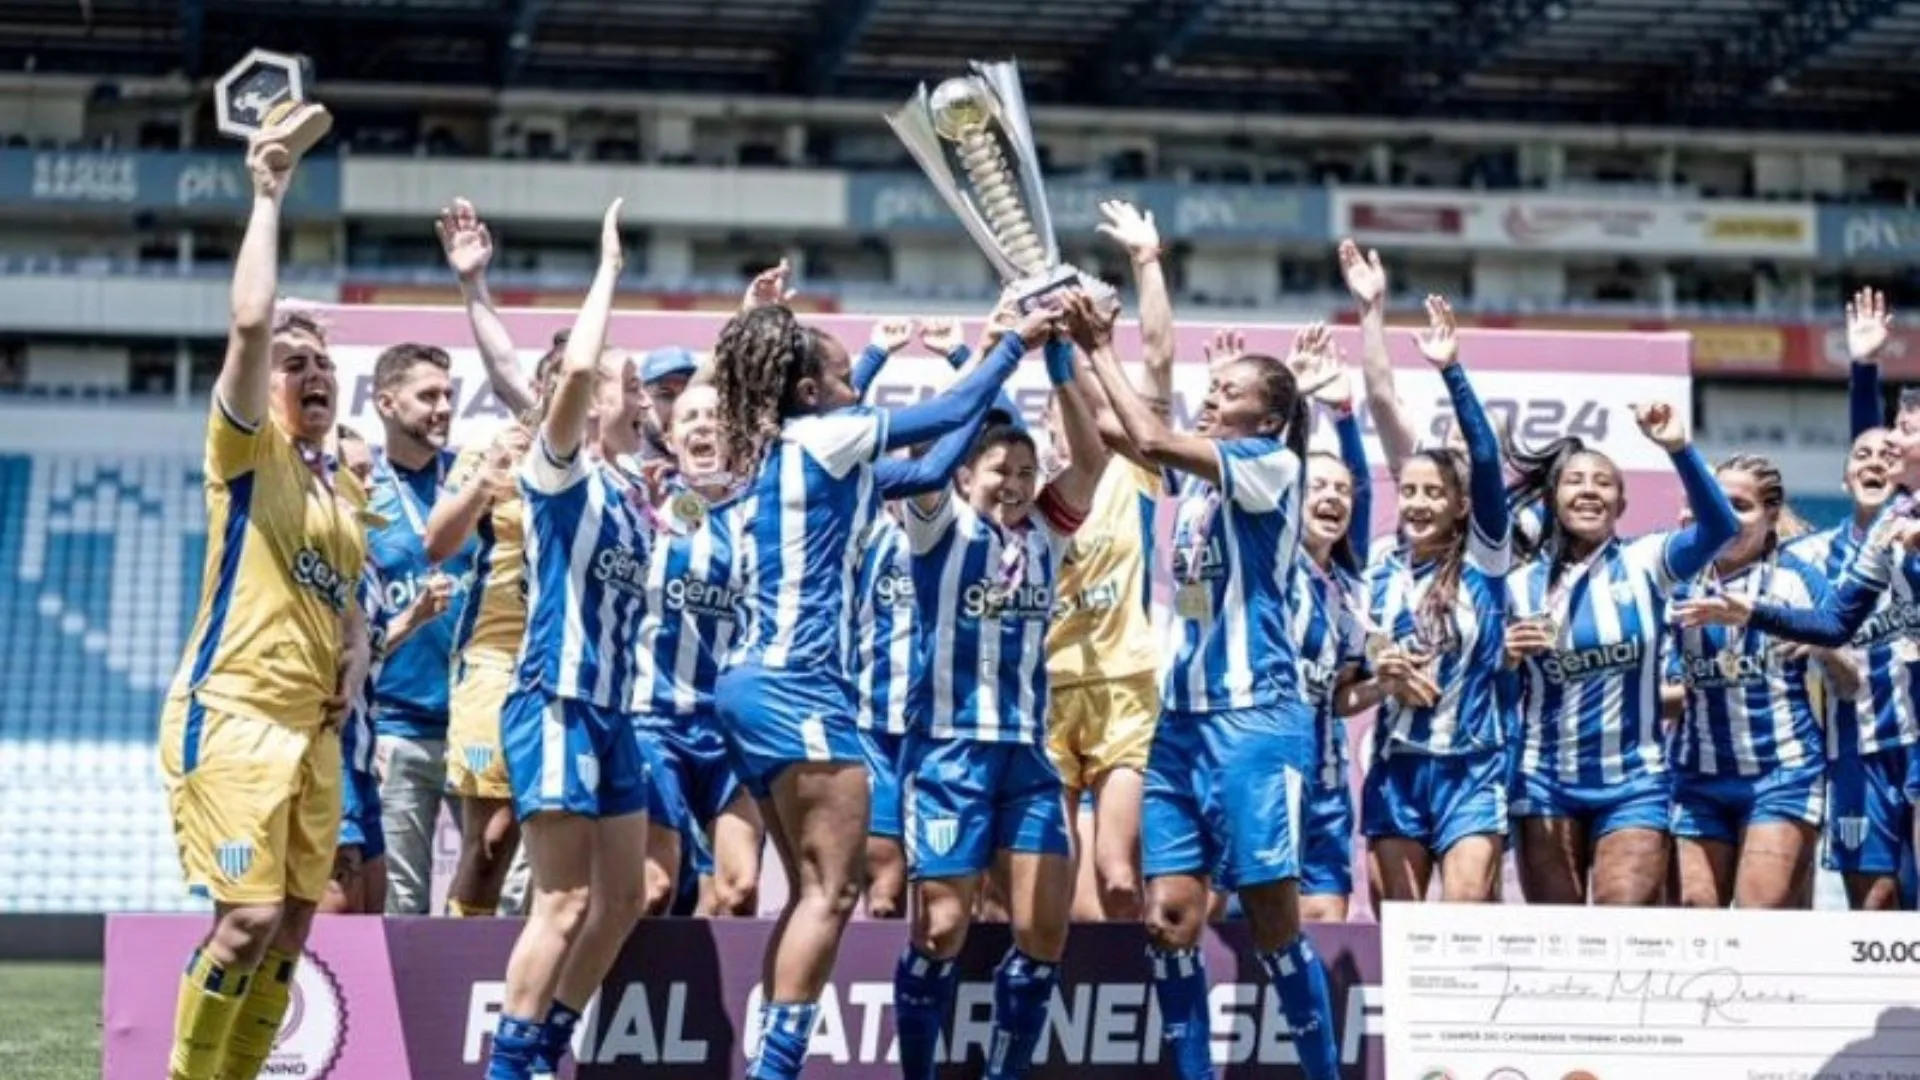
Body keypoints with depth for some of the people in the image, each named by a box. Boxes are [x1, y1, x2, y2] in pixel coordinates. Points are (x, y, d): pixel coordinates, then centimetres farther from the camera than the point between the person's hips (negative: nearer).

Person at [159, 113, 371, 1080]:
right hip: (230, 713, -8)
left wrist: (347, 668, 11)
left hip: (309, 725, 8)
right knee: (248, 918, -14)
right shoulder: (247, 449, -4)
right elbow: (249, 322, -20)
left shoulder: (345, 484, 17)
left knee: (294, 923, 7)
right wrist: (267, 196, -15)